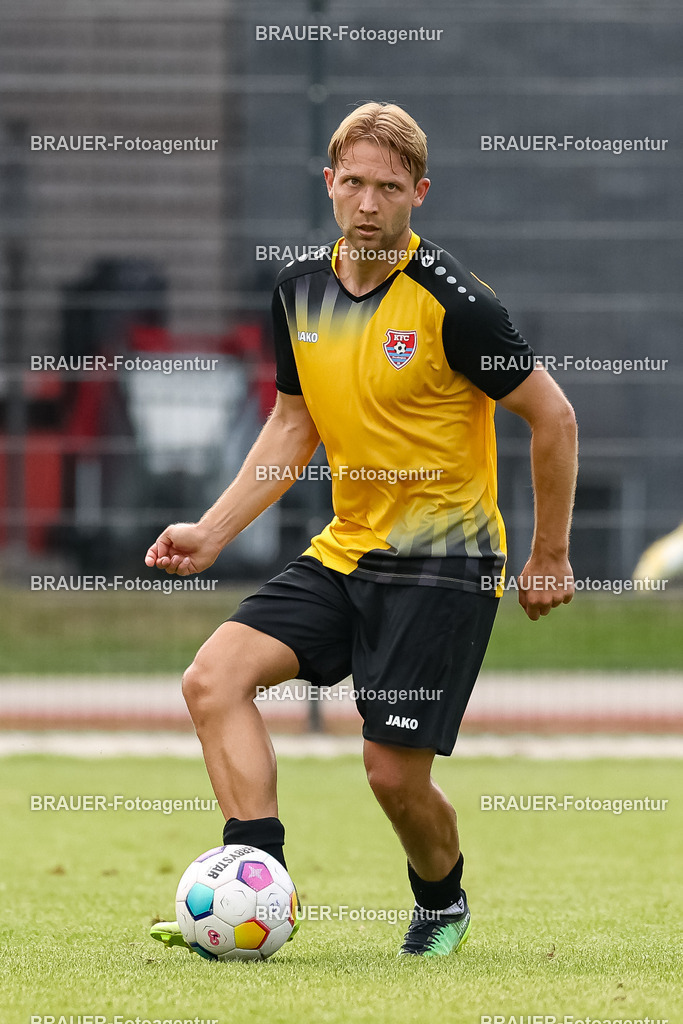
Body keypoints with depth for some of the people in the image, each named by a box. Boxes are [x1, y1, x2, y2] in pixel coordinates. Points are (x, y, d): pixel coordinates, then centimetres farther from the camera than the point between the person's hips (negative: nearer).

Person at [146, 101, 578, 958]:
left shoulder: (451, 302, -15)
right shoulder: (301, 289, 4)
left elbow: (553, 418, -7)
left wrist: (550, 559, -2)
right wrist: (213, 531, 8)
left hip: (443, 562, -6)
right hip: (346, 552, 6)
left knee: (394, 771, -8)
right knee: (214, 677, -13)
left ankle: (443, 903, 25)